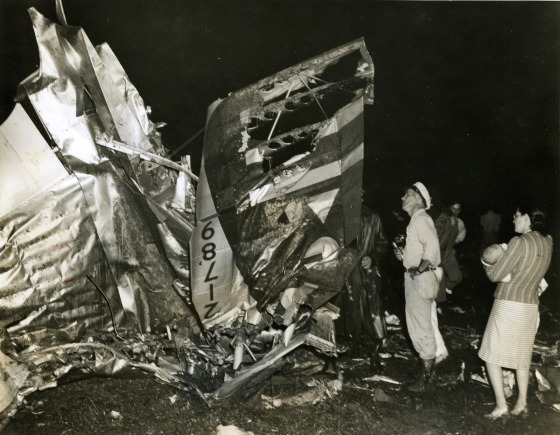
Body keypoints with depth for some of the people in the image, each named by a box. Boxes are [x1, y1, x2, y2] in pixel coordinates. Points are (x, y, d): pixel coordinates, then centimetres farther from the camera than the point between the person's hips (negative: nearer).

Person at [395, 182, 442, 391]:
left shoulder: (421, 219, -14)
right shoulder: (415, 221, 17)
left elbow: (432, 247, -28)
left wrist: (419, 269, -22)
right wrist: (404, 255, 7)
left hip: (420, 279, -10)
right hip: (414, 278, 10)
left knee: (421, 327, -1)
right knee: (416, 325, 17)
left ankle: (426, 375, 11)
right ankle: (427, 369, 30)